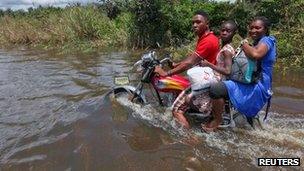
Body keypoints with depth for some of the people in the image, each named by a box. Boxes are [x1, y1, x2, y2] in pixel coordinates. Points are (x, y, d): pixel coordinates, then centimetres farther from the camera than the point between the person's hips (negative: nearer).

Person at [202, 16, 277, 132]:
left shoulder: (266, 40, -10)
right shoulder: (257, 43, 20)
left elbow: (255, 55, -32)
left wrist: (244, 44, -15)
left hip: (257, 88, -11)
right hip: (253, 85, 11)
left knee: (216, 89, -27)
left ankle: (217, 120, -9)